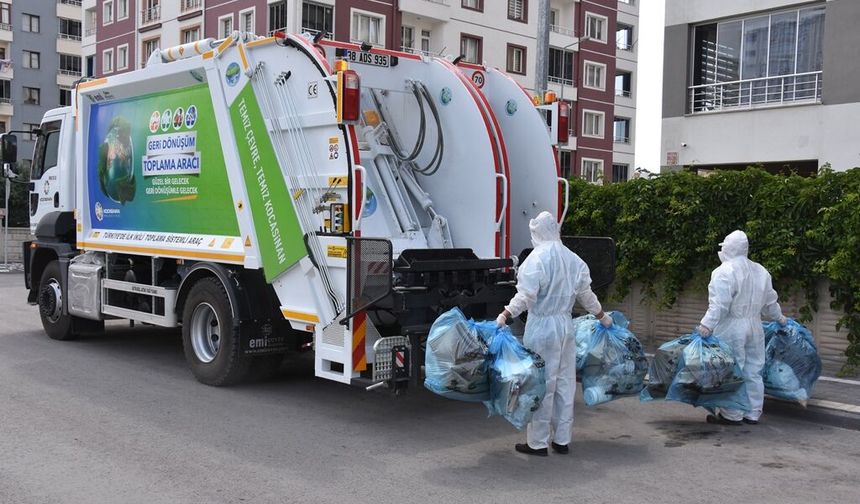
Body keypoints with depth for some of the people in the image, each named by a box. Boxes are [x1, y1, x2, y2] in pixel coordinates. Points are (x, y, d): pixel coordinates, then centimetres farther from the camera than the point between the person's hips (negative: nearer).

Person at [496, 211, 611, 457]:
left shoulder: (537, 259, -12)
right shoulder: (573, 259, 9)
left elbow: (526, 296, -20)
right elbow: (586, 294, 15)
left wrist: (504, 315, -20)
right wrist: (603, 317, 27)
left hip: (542, 327, -6)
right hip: (566, 325, 6)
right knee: (565, 383, 12)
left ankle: (538, 442, 5)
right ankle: (562, 440, 20)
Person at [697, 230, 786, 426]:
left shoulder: (725, 271, -13)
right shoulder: (760, 271, 12)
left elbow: (720, 303, -22)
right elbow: (770, 301, 20)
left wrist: (707, 324, -24)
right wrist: (778, 317, 36)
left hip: (731, 329, -8)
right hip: (754, 328, 8)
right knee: (753, 372, 11)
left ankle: (732, 415, 1)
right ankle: (753, 414, 18)